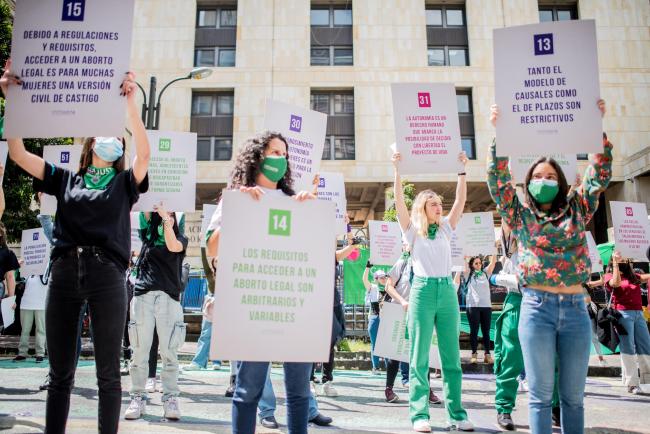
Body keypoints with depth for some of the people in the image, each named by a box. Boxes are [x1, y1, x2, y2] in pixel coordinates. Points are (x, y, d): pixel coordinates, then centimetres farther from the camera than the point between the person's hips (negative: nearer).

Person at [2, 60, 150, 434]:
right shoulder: (66, 180, 16)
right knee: (60, 372, 10)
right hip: (64, 272, 3)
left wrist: (131, 104, -15)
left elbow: (145, 154, -8)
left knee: (108, 371, 4)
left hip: (107, 274, -2)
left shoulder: (125, 183, 10)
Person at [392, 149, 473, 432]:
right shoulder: (412, 230, 6)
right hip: (423, 290, -4)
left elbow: (461, 200, 8)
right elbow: (399, 202, -6)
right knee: (420, 358, -1)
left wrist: (461, 170, 3)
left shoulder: (445, 229, 15)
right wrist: (397, 171, -13)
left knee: (452, 357, 6)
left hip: (447, 290, 4)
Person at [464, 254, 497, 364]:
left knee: (486, 331, 5)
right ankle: (474, 354, 5)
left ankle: (487, 354, 9)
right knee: (474, 331, 0)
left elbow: (493, 262, 6)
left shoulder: (485, 273, 14)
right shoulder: (469, 274, 8)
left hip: (486, 306, 3)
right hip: (473, 306, -2)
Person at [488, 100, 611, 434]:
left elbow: (600, 174, 10)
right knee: (540, 393, 4)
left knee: (573, 394, 10)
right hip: (537, 306, -2)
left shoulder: (576, 210, 12)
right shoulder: (520, 215, 6)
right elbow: (497, 179, -1)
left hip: (575, 307, 2)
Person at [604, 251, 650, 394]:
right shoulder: (610, 275, 4)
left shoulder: (633, 276, 21)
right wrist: (615, 263, -14)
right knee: (628, 349, -5)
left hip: (638, 314, 5)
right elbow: (616, 283, -16)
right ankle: (632, 383, -1)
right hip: (623, 314, -5)